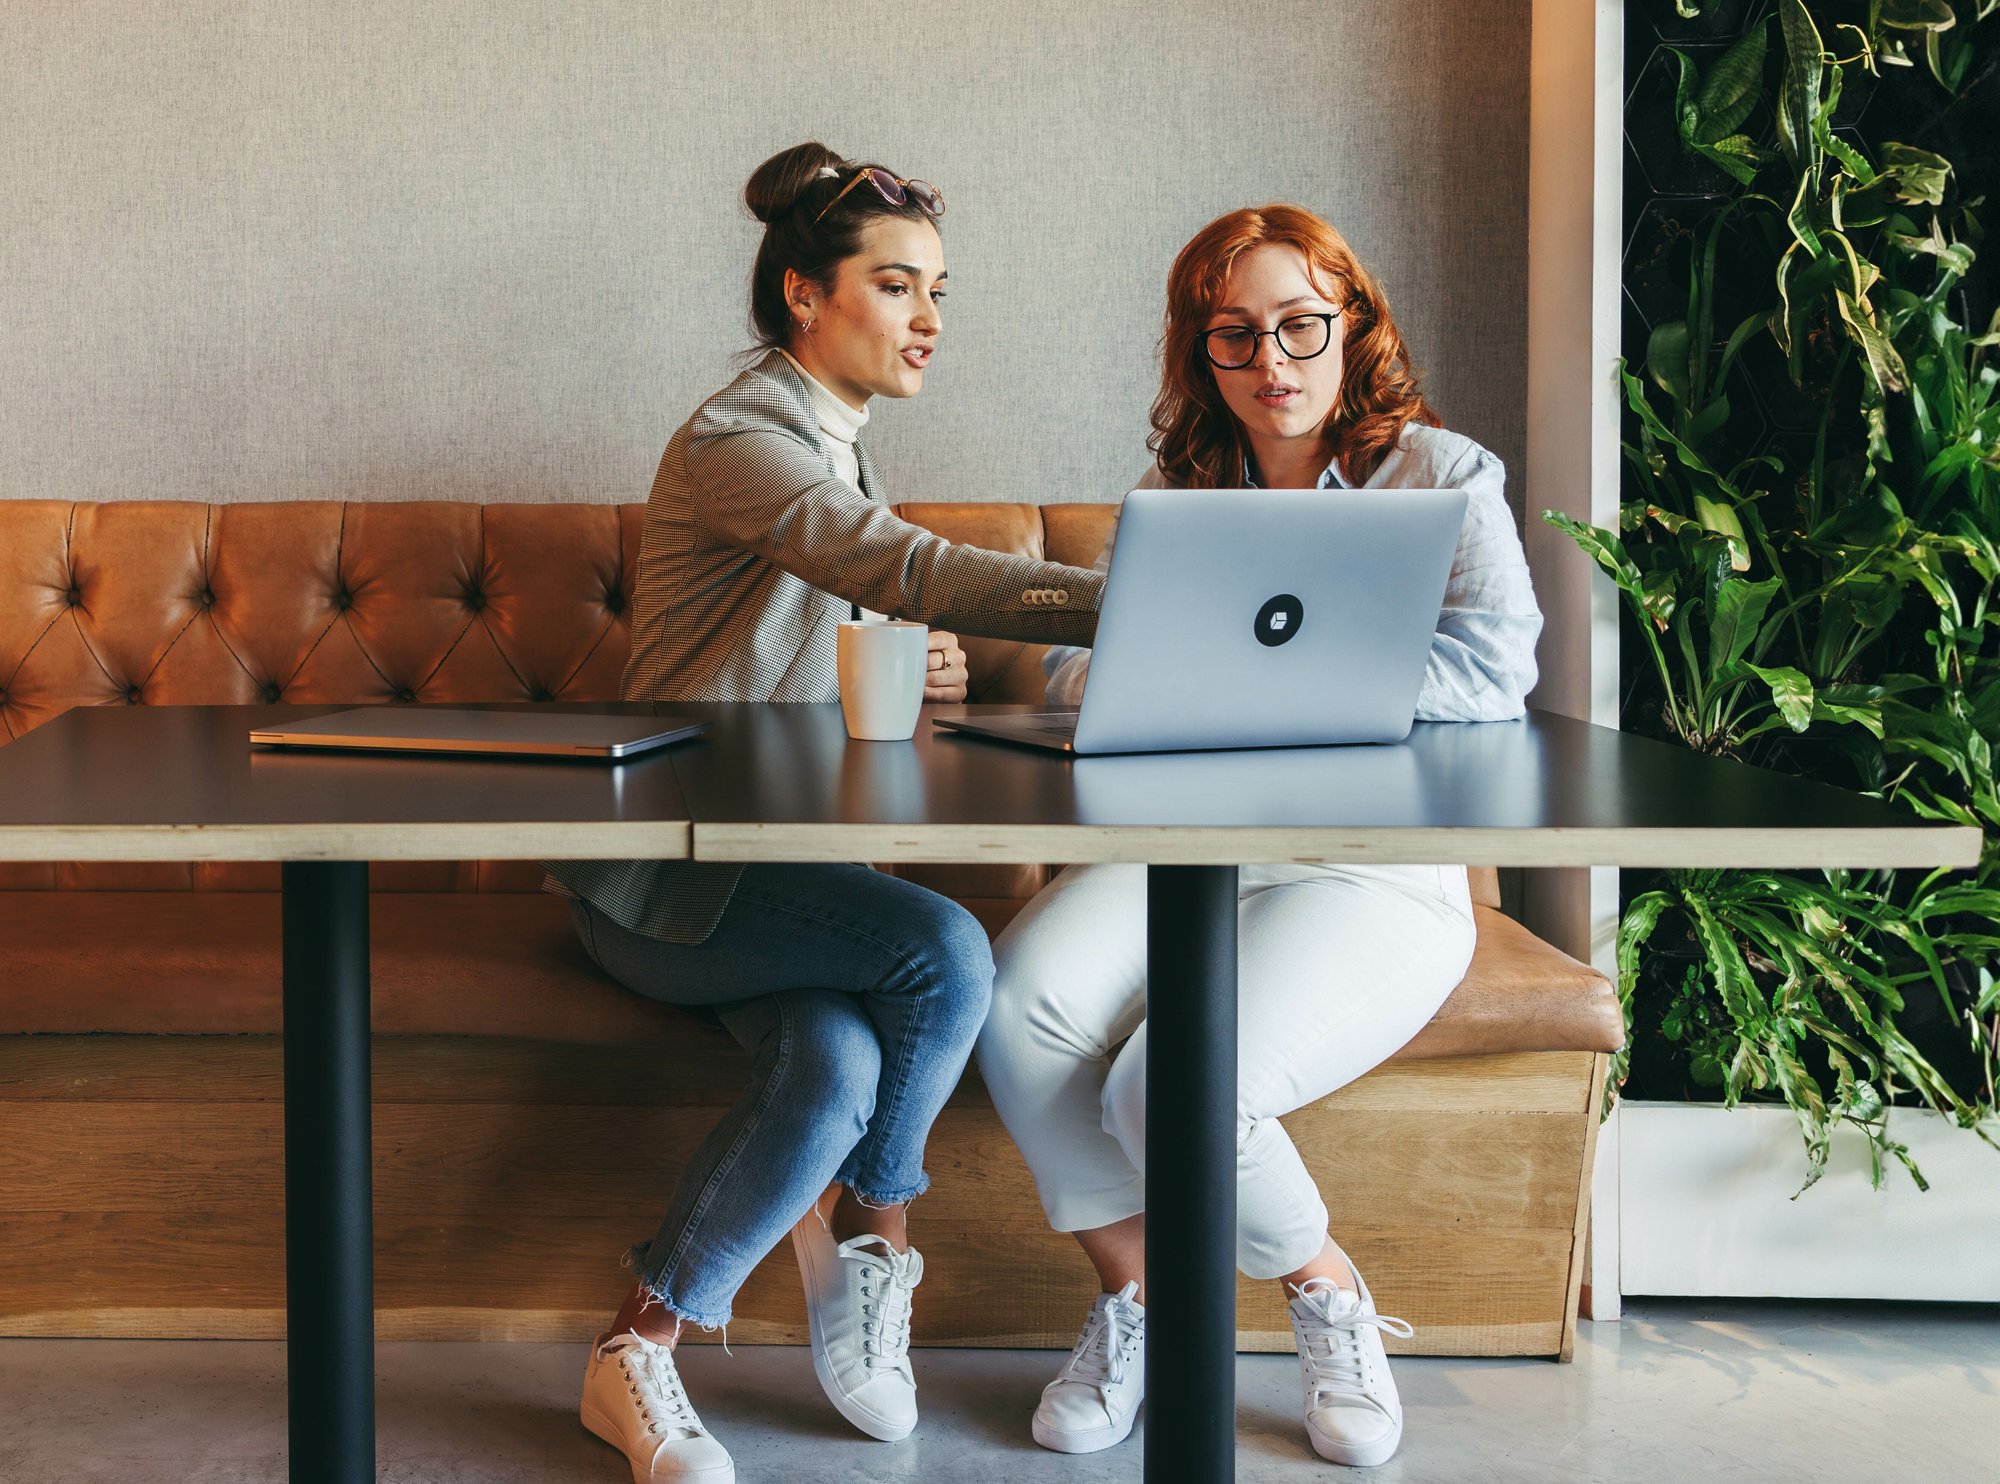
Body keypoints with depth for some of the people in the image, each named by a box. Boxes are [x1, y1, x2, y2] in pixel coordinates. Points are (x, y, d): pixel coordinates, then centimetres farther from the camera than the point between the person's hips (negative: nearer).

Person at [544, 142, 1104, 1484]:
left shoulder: (846, 458, 18)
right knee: (948, 955, -27)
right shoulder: (736, 443, -13)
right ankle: (871, 1243, -7)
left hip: (772, 860, 7)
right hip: (658, 874, -7)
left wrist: (915, 678, 1)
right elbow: (912, 572, -30)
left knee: (842, 1069, -25)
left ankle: (641, 1348, -10)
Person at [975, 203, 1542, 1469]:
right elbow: (1078, 668, 11)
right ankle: (1133, 1295, -3)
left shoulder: (1442, 475, 7)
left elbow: (1493, 666, -8)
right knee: (1024, 1006, -27)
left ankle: (1331, 1299, 3)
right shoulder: (1172, 502, 19)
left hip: (1372, 872, -4)